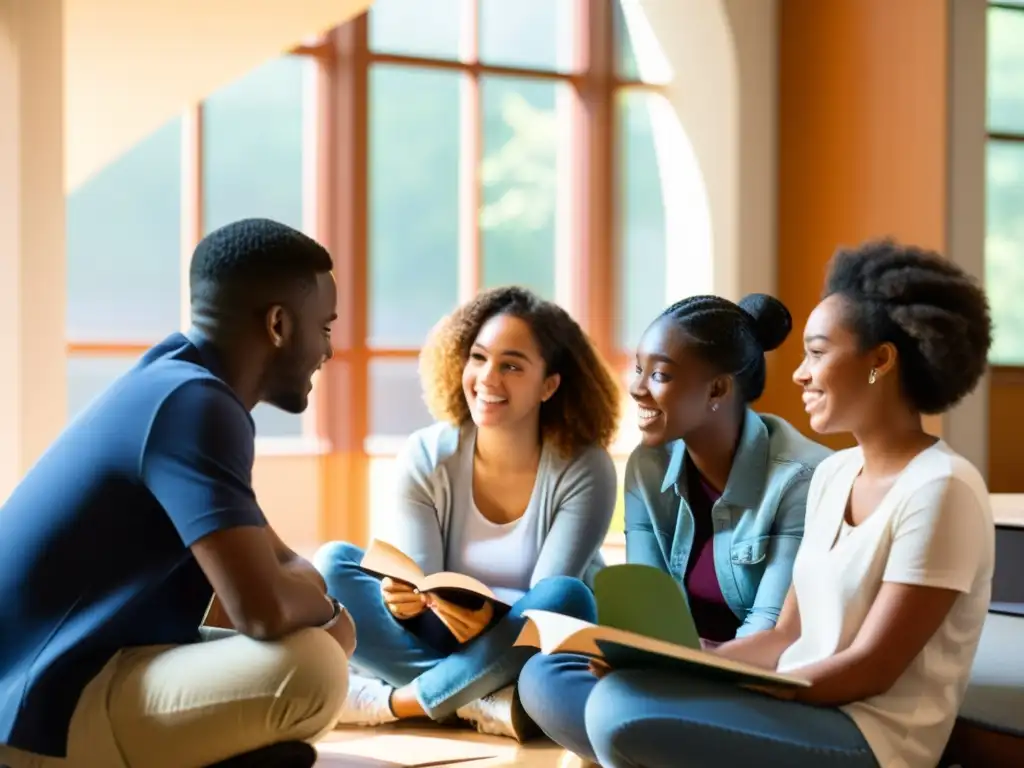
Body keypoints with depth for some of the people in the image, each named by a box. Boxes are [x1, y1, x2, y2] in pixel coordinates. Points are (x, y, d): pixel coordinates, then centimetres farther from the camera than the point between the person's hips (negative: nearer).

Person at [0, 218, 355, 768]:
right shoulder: (191, 403, -18)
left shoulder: (174, 384, 12)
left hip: (61, 686, 10)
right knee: (311, 668, -28)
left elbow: (277, 565, 19)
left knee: (311, 639, 20)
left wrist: (316, 606, -2)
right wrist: (326, 610, -6)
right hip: (44, 719, -10)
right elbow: (263, 608, -28)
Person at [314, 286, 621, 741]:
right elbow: (421, 589, -12)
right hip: (444, 642, 2)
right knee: (333, 565, -18)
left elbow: (549, 608, -21)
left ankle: (390, 701, -25)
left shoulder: (584, 470, -15)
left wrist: (493, 619, -42)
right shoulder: (426, 457, -9)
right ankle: (484, 704, -29)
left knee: (566, 599, -34)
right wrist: (403, 600, -36)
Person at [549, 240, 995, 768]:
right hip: (799, 709, 8)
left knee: (620, 711, -26)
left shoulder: (940, 489, -14)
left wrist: (730, 689, -18)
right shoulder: (832, 474, 12)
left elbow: (871, 669, -16)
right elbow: (787, 638, 12)